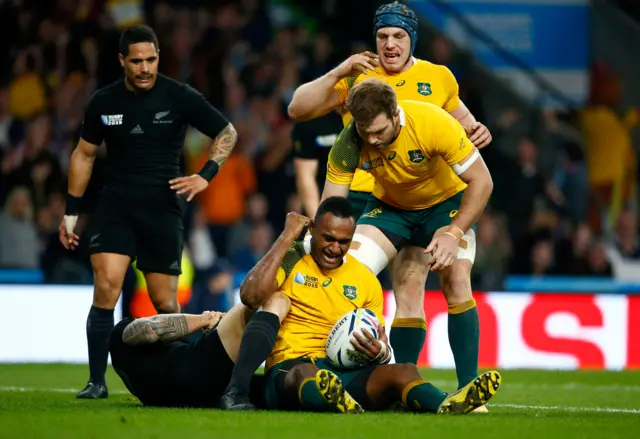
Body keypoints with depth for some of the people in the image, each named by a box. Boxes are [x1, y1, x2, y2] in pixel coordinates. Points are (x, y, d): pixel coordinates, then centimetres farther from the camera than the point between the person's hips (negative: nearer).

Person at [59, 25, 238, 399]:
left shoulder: (179, 98, -4)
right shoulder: (104, 102, 2)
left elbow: (227, 132, 5)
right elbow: (84, 154, 15)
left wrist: (206, 176, -9)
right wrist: (71, 212, 14)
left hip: (163, 209, -1)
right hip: (115, 206, 1)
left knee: (165, 303, 1)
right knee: (106, 286, -16)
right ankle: (97, 382, -11)